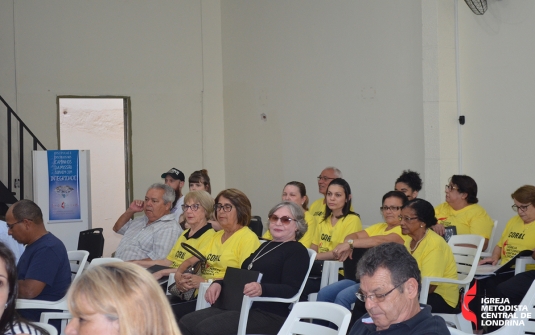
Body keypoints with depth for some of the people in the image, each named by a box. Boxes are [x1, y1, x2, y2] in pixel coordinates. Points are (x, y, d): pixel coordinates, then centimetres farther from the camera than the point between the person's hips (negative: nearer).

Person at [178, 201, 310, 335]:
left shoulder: (297, 251, 1)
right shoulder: (266, 246, 27)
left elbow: (291, 289, -14)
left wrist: (262, 289, -33)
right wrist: (219, 283, 4)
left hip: (269, 314, -8)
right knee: (186, 323, -13)